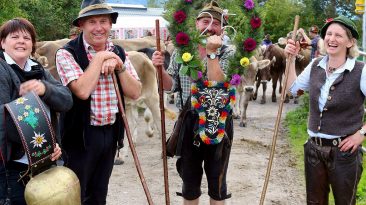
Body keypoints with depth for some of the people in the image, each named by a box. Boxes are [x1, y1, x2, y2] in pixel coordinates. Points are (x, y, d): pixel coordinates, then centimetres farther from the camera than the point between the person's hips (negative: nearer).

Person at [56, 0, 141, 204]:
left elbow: (135, 92, -1)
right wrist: (99, 57, -17)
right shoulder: (67, 53, -12)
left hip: (111, 132, 5)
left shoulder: (118, 53, 6)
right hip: (81, 134, -5)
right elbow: (82, 90, -26)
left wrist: (119, 66, -14)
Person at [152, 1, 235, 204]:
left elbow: (219, 86, -20)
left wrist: (211, 53, -22)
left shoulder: (228, 53, -5)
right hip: (188, 123, 3)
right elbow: (171, 85, 7)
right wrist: (160, 68, -11)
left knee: (217, 181, 12)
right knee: (189, 180, 16)